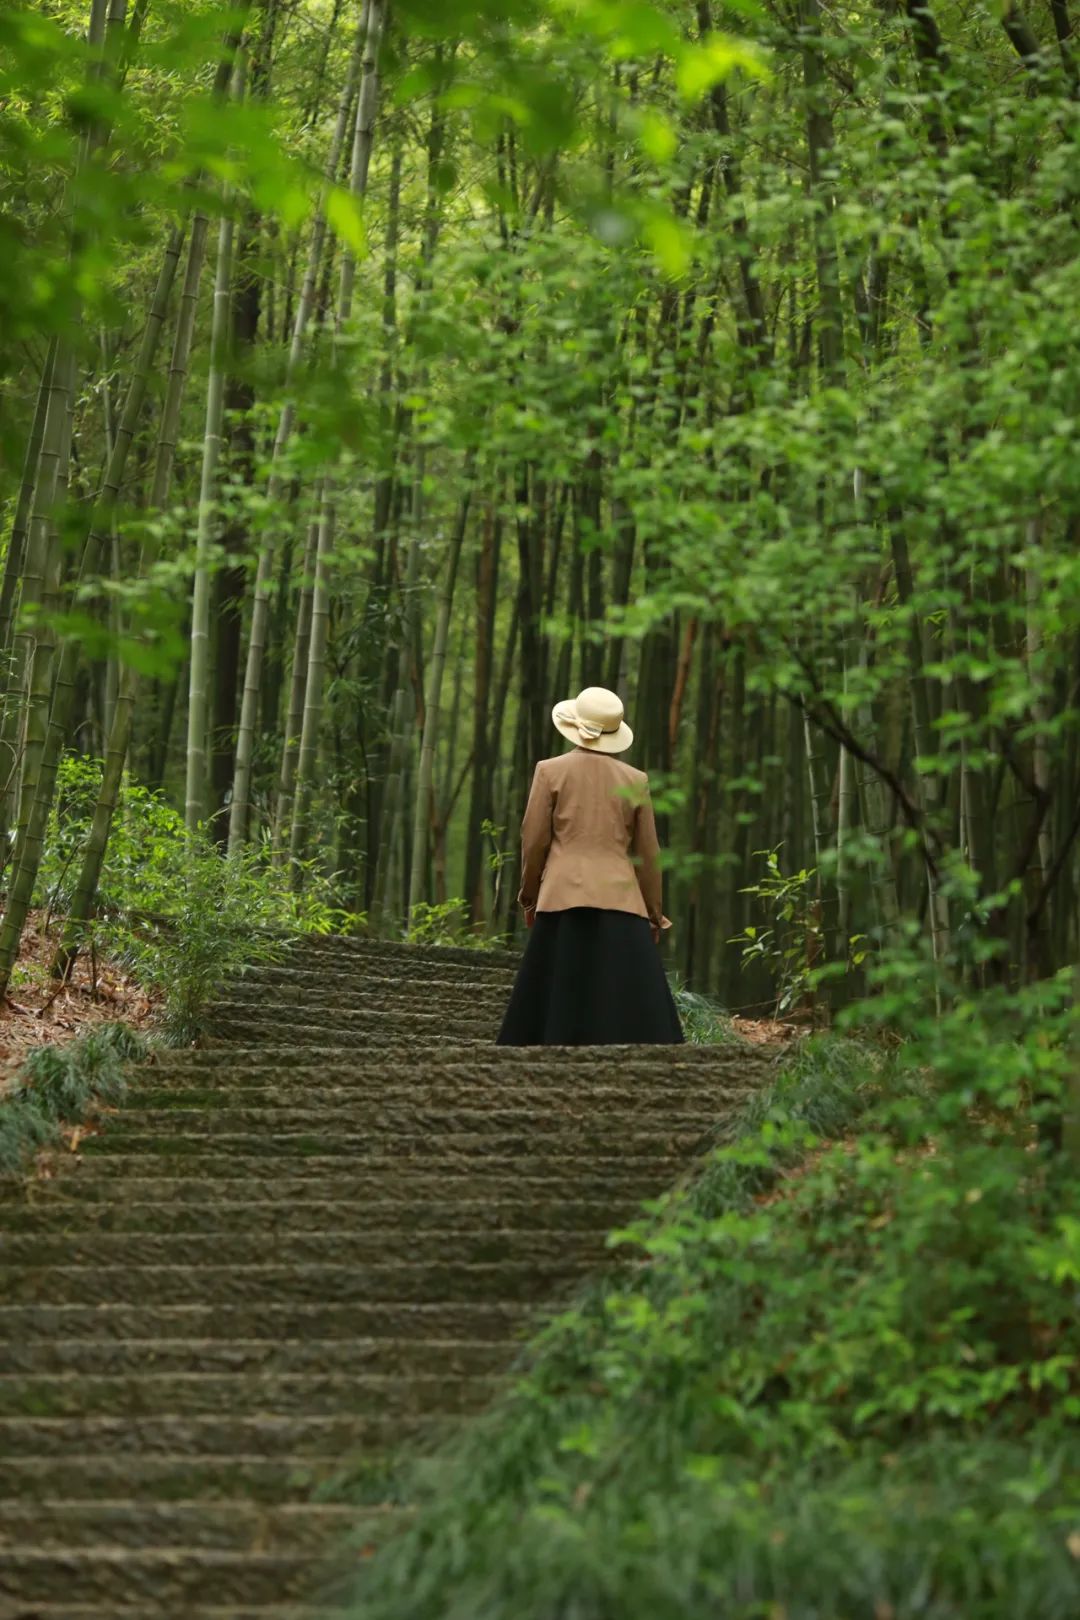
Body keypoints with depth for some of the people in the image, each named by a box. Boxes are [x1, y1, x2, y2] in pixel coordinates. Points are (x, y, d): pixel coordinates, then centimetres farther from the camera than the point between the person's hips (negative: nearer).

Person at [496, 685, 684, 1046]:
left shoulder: (551, 771, 1)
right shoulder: (635, 780, 6)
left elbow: (534, 840, 2)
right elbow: (647, 854, 9)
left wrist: (529, 896, 16)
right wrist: (654, 915, 18)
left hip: (563, 899, 0)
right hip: (621, 902, 1)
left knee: (559, 1003, 4)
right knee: (631, 1011, -2)